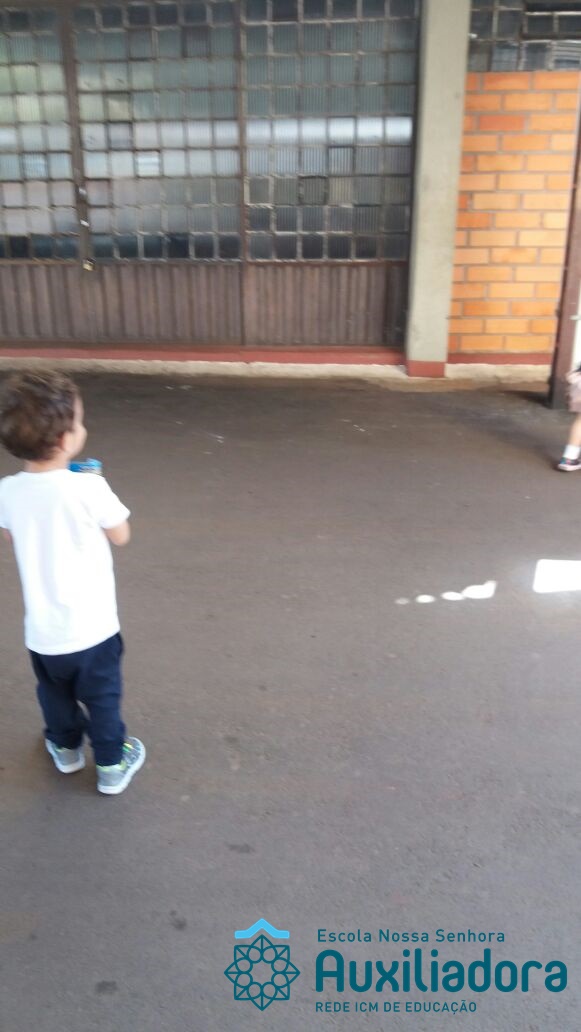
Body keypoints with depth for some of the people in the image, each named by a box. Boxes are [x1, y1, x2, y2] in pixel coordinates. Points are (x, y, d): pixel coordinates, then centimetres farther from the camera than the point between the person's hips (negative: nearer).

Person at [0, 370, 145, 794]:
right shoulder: (88, 488, -26)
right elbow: (121, 536, -9)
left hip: (41, 632, 4)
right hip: (91, 627, -4)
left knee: (55, 694, 29)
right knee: (102, 699, 19)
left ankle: (66, 748, 52)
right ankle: (112, 765, 37)